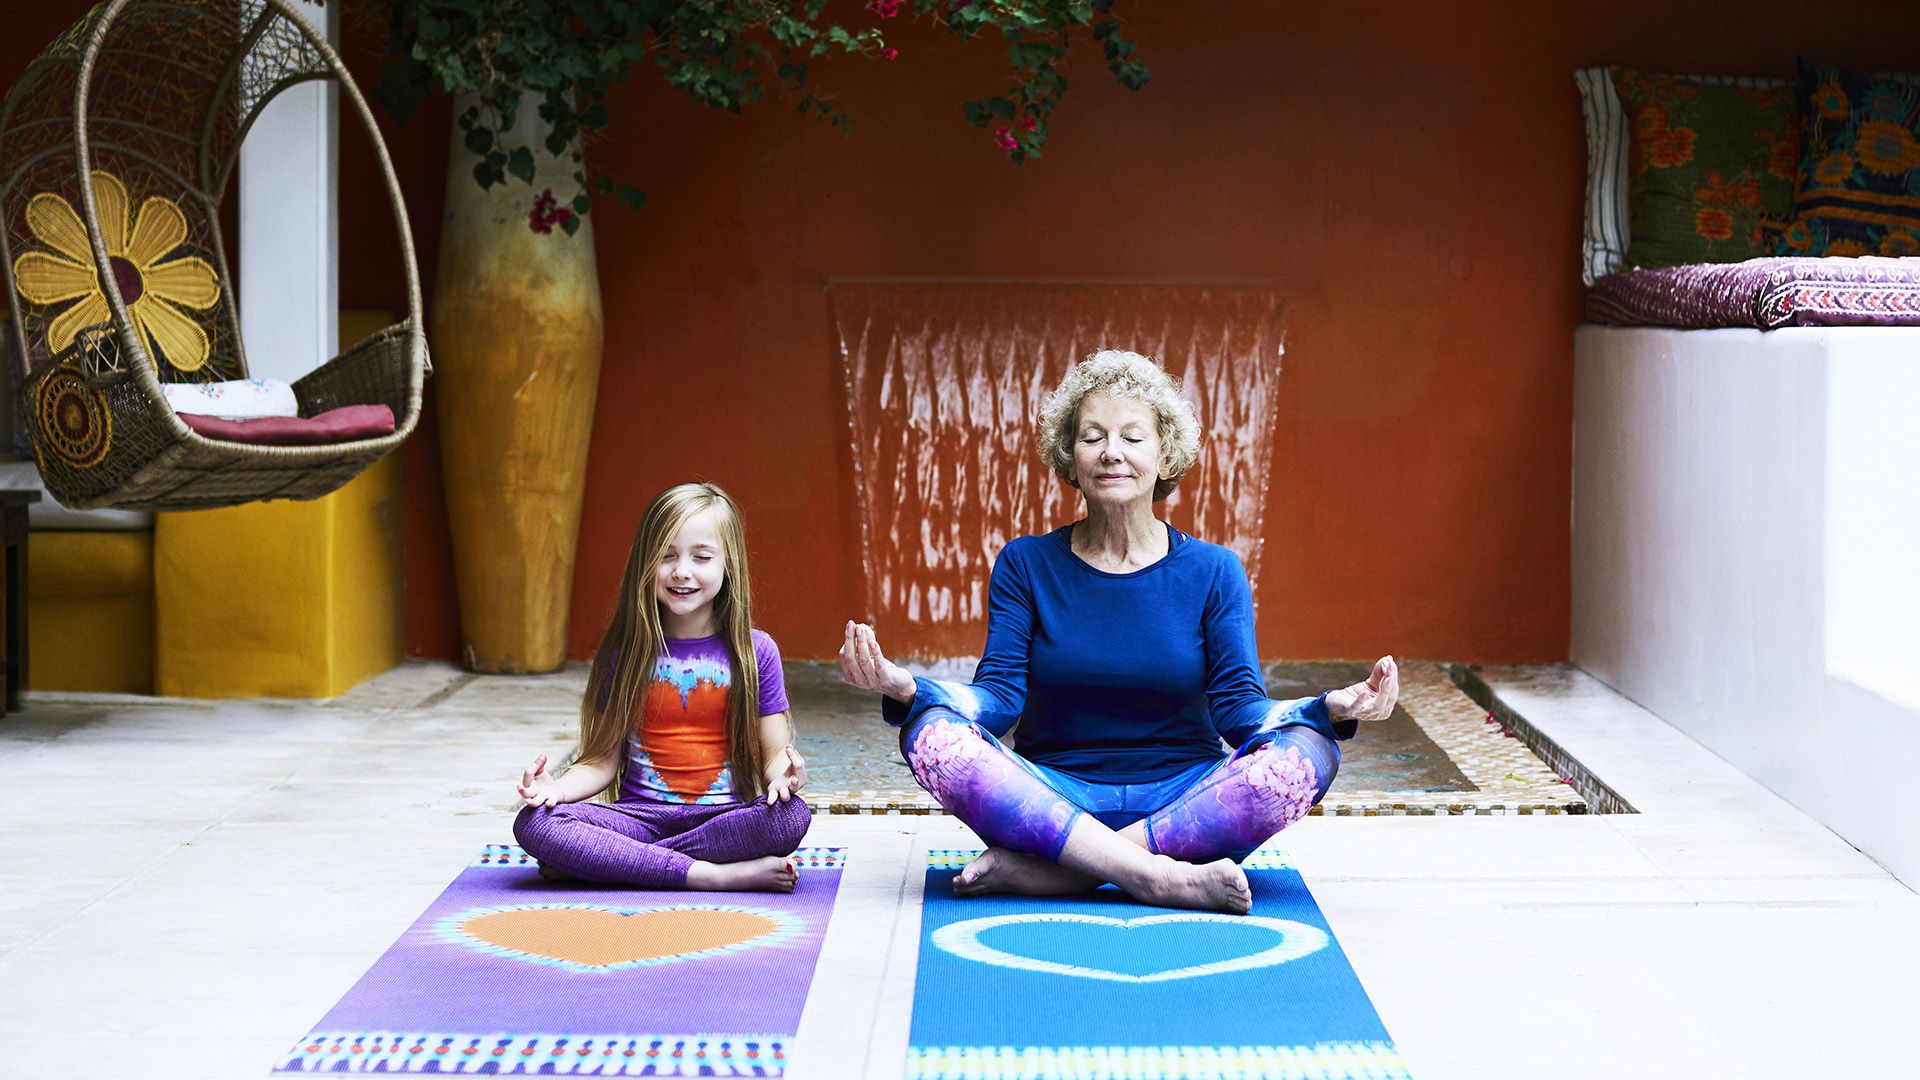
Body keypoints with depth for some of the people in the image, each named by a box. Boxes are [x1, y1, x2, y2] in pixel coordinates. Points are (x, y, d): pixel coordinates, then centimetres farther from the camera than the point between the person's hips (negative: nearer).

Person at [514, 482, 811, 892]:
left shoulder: (755, 652, 3)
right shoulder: (625, 653, 5)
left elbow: (773, 752, 4)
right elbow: (603, 758, 5)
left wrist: (785, 772, -21)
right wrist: (558, 787, -15)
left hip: (724, 815, 0)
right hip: (640, 814, 1)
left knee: (790, 816, -33)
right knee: (534, 823, -26)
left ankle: (601, 860, -22)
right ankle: (718, 873, -28)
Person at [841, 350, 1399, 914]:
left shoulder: (1213, 571, 4)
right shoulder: (1025, 565, 5)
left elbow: (1239, 707, -5)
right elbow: (1000, 697, -4)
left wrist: (1333, 707, -26)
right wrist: (905, 687, -24)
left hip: (1182, 800, 0)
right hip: (1054, 797, 0)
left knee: (1304, 752, -29)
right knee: (932, 732, -28)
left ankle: (1044, 871, -31)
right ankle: (1163, 879, -34)